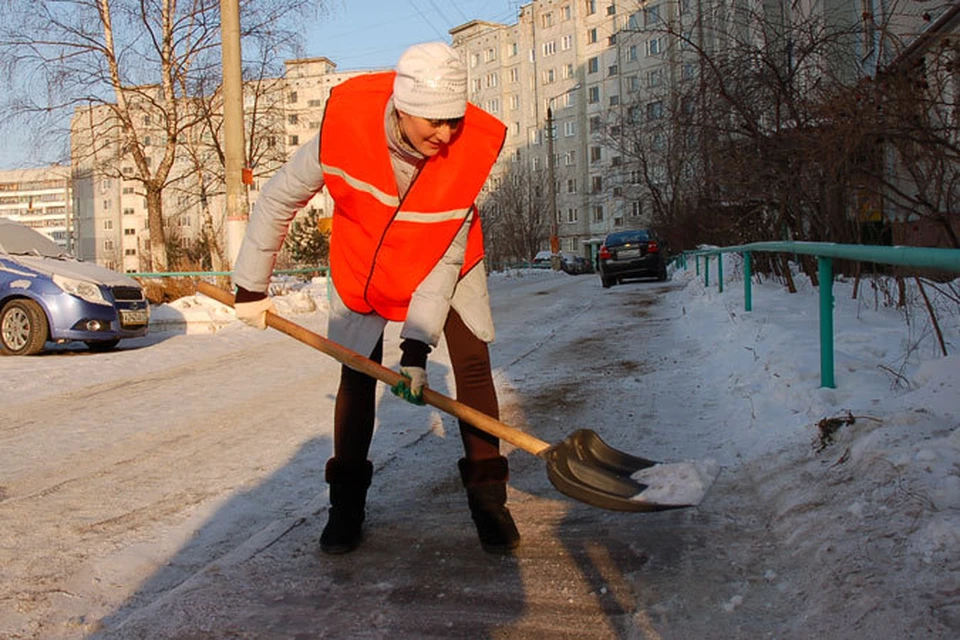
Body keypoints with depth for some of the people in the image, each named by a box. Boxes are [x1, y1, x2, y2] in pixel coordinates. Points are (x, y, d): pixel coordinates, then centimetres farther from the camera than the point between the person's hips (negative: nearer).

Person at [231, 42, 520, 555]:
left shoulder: (474, 146, -30)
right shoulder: (347, 123, -31)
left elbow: (446, 257, -24)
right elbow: (279, 198, -15)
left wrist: (418, 344, -29)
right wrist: (251, 287, -9)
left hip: (445, 265, 0)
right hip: (364, 266, 0)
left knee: (473, 367, -9)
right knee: (356, 376, -1)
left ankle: (487, 496, 3)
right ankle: (347, 504, 14)